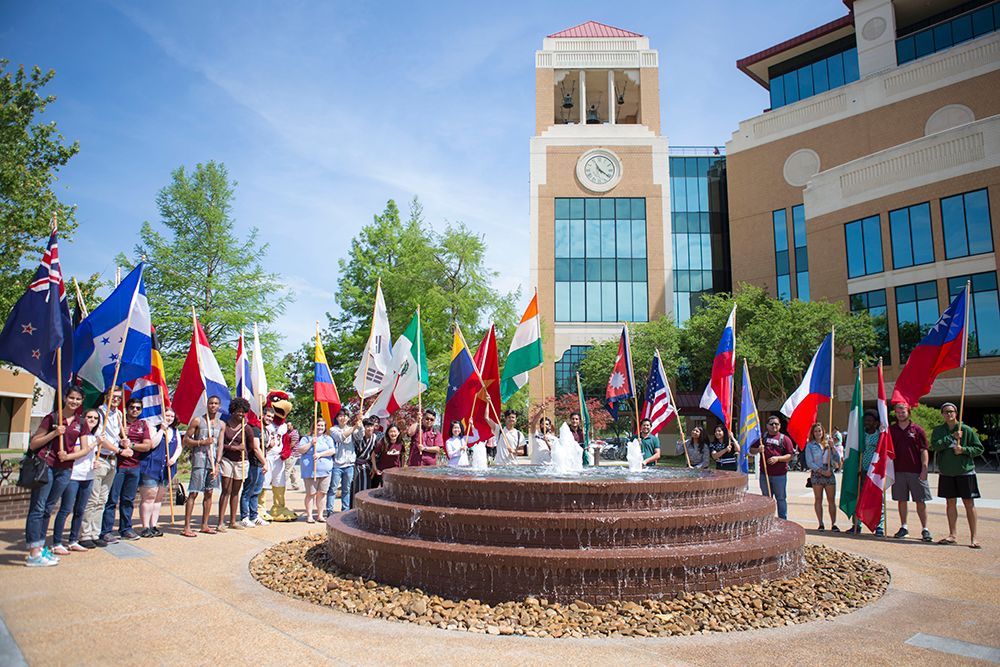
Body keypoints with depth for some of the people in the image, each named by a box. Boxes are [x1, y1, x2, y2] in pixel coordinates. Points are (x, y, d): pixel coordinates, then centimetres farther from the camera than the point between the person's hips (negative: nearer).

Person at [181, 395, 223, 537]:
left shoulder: (221, 424, 12)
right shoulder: (197, 420, -1)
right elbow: (185, 440, -2)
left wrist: (217, 465, 4)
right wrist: (202, 442, -15)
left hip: (213, 462, 5)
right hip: (199, 461, -5)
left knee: (209, 493, 8)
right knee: (193, 493, -6)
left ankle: (204, 525, 17)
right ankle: (186, 527, -1)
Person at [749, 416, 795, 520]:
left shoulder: (785, 439, 2)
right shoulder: (761, 437, 9)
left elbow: (790, 456, -1)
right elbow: (751, 451, 11)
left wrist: (778, 458, -15)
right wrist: (758, 450, -10)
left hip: (780, 475, -2)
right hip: (765, 474, 2)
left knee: (781, 498, 6)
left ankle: (783, 520, 19)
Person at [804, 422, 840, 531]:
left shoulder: (828, 443, 11)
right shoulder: (810, 445, 2)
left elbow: (837, 459, 6)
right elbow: (809, 463, -5)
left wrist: (832, 447, -6)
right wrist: (822, 471, -12)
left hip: (829, 474, 2)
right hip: (817, 474, -2)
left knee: (831, 500, 0)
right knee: (818, 499, 2)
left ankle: (833, 524, 4)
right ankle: (820, 524, 8)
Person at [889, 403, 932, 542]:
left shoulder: (918, 430, 2)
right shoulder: (891, 430, 7)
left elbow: (924, 451, 0)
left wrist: (924, 470, -6)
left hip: (916, 471, -2)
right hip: (898, 471, 2)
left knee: (920, 500, 0)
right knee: (901, 500, 7)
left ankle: (925, 530, 7)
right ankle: (903, 528, 16)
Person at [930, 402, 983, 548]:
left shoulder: (966, 429, -1)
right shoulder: (938, 430, 5)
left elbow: (979, 448, 1)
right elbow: (935, 445, -10)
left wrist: (963, 449, -15)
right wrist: (952, 437, -15)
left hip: (965, 471, -2)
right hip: (946, 472, 2)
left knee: (969, 503, -1)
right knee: (950, 503, 8)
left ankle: (974, 537, 5)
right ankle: (953, 535, 16)